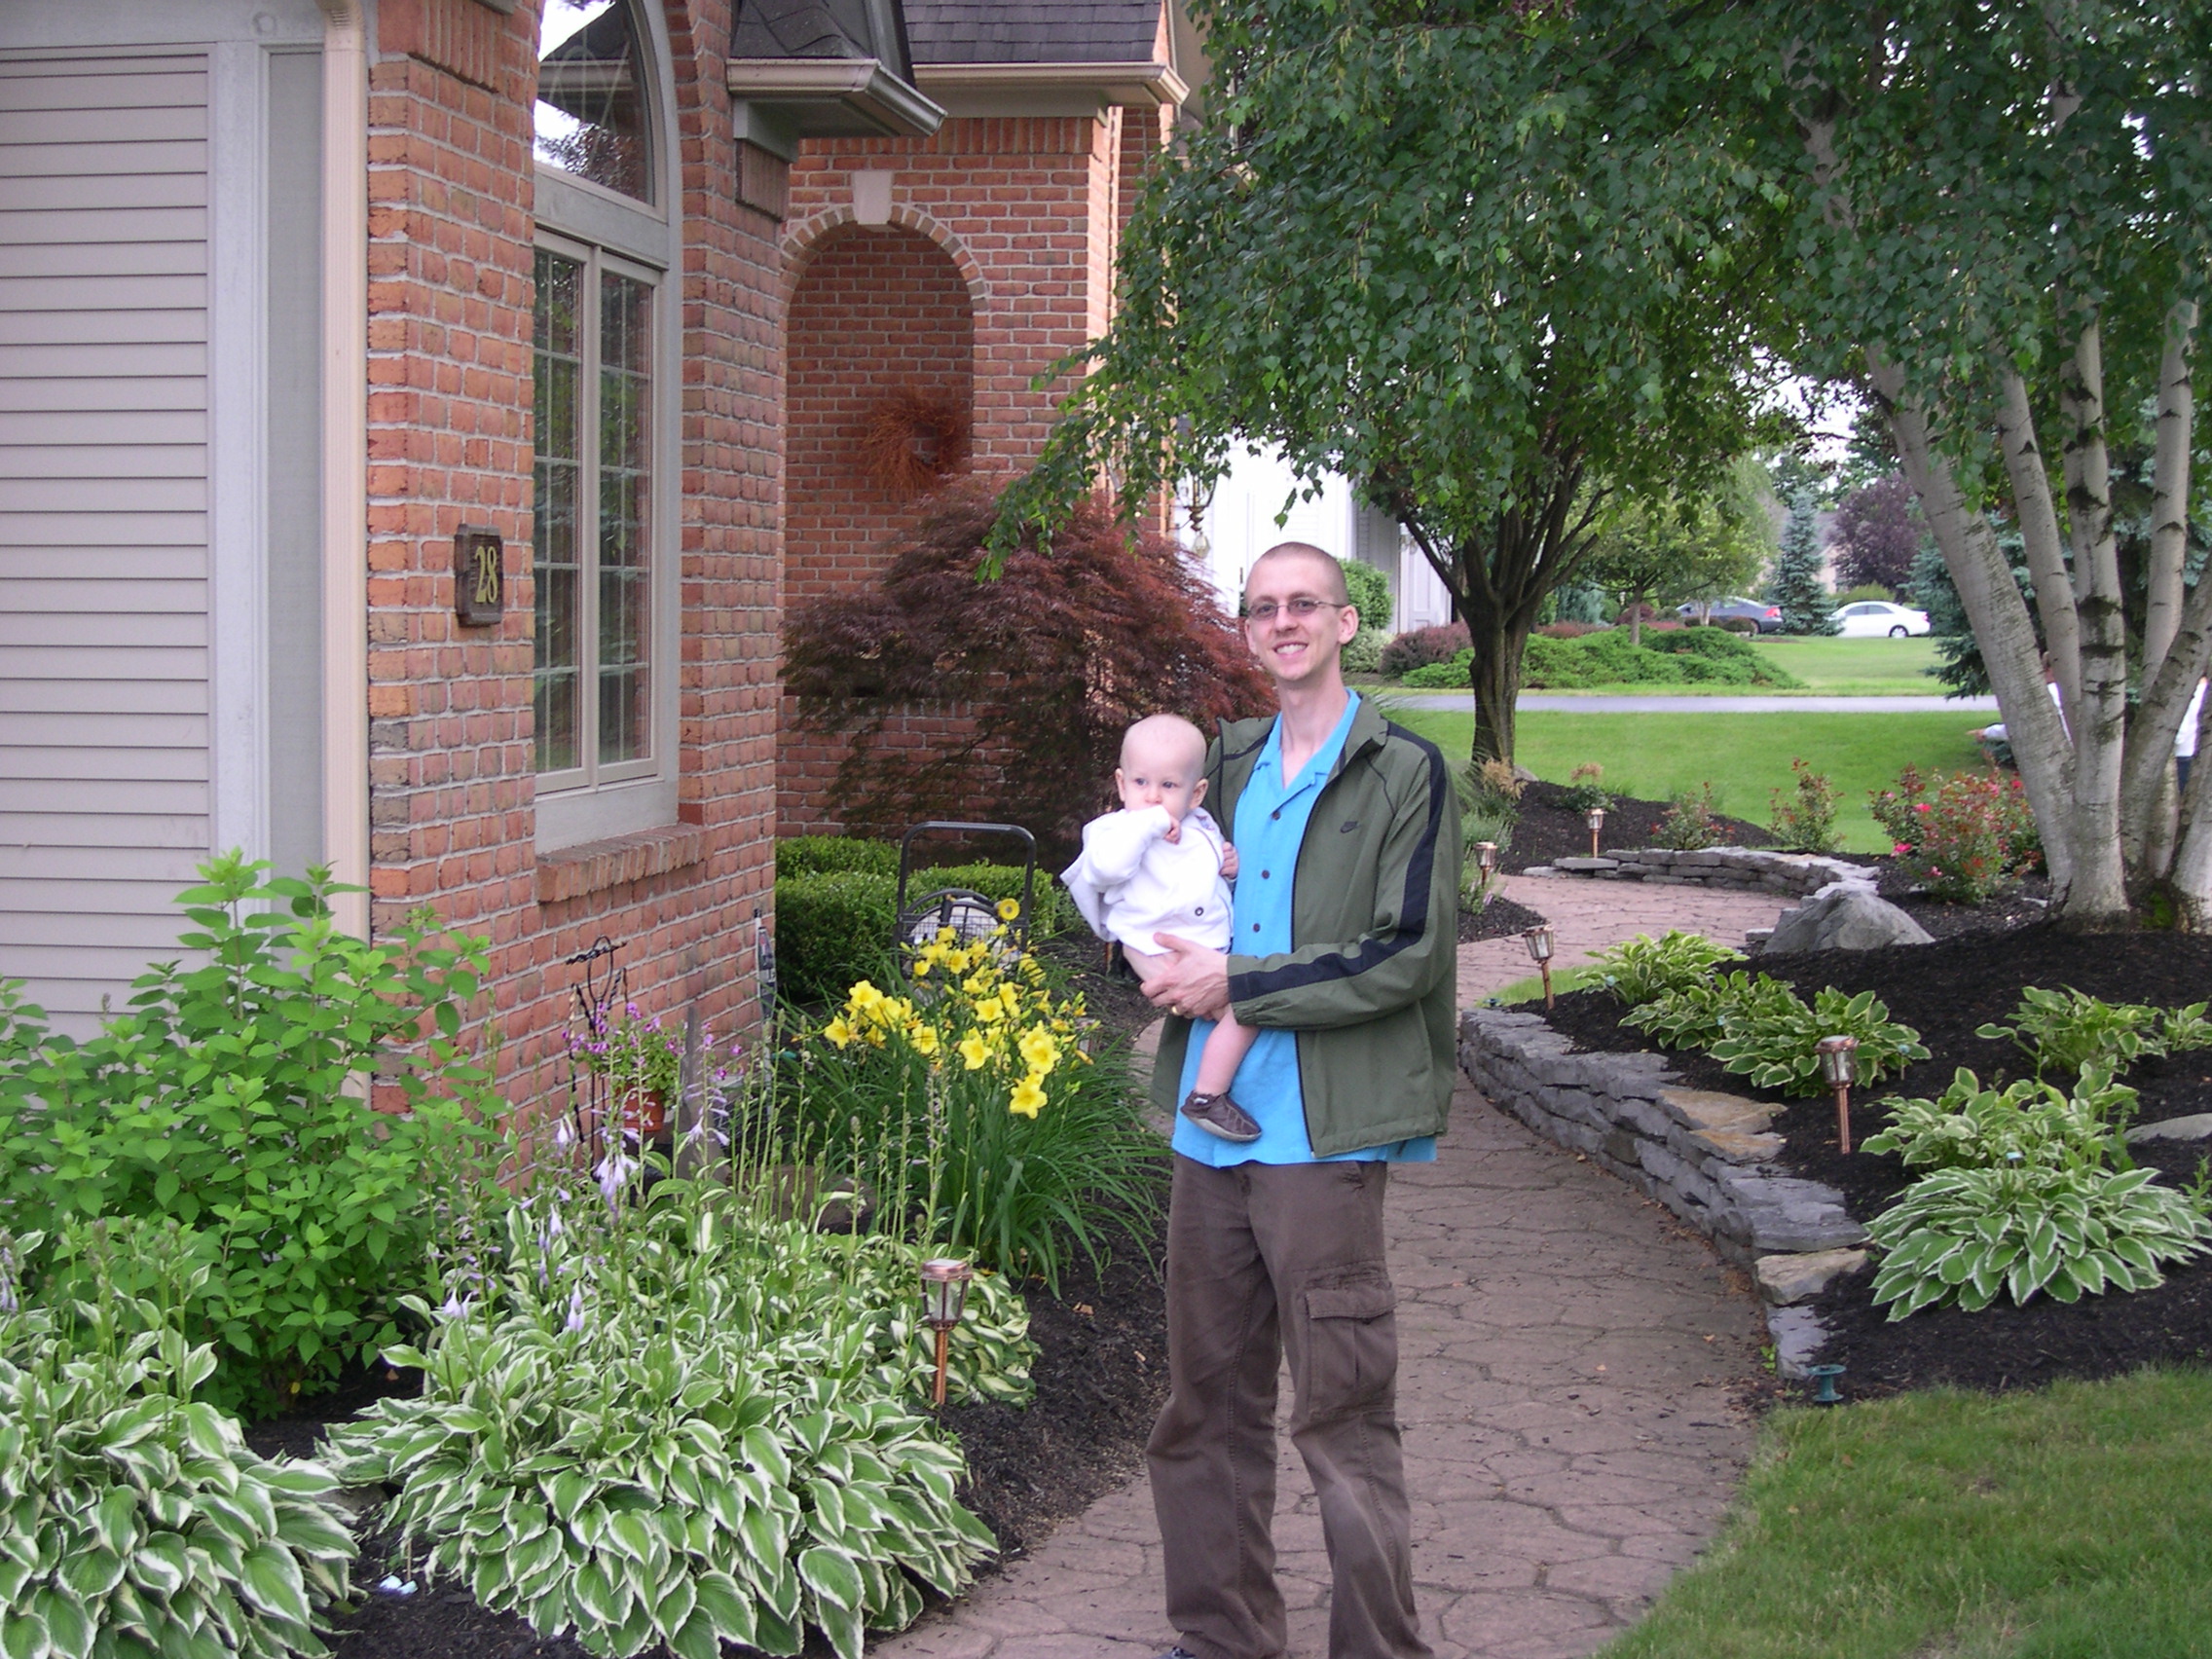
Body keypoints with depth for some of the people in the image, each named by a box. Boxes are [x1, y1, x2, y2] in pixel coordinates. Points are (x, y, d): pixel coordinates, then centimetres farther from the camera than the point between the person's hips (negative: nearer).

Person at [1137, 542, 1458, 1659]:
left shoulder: (1404, 773, -4)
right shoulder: (1227, 765, 15)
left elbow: (1406, 954, -12)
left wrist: (1237, 985, -14)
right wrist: (1168, 956, 3)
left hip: (1322, 1135, -6)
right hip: (1210, 1121, 7)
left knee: (1342, 1414, -3)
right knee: (1207, 1400, 13)